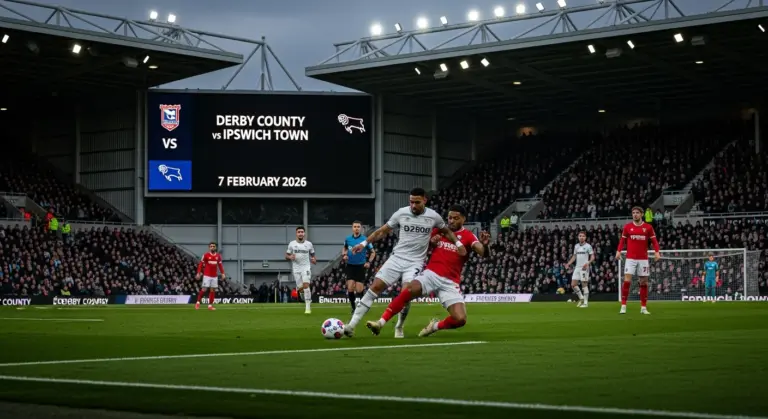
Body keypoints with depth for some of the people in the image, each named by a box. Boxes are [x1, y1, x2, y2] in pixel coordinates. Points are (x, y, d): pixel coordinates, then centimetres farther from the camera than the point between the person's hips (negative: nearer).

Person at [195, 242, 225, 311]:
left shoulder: (218, 256, 7)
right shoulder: (206, 255, -5)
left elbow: (220, 265, 13)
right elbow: (200, 264, -3)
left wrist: (222, 273, 5)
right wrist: (198, 273, -10)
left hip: (214, 276, 4)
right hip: (207, 275, -4)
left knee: (213, 290, 3)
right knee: (204, 289, -8)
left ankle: (210, 305, 8)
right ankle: (198, 302, 7)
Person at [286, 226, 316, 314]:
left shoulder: (309, 244, 5)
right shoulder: (292, 244, 4)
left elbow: (312, 254, 15)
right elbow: (286, 256, 8)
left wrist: (314, 259, -7)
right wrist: (290, 257, -15)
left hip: (306, 267, -1)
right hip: (296, 268, 1)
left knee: (306, 285, -17)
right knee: (300, 287, -2)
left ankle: (308, 307, -16)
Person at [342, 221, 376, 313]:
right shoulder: (348, 239, 3)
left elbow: (373, 253, 3)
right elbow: (345, 249, 23)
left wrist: (369, 262, -11)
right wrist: (344, 255, 2)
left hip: (360, 266, -2)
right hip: (350, 266, 2)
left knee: (359, 290, -5)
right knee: (350, 289, -8)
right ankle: (353, 308, 8)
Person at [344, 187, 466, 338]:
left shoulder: (433, 216, -2)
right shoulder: (401, 213, -2)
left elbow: (447, 231, 17)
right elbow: (382, 231, 6)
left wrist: (458, 243, 1)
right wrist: (364, 243, -2)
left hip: (415, 262, -1)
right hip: (397, 258, 1)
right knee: (374, 287, -10)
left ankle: (399, 328, 7)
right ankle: (352, 325, -9)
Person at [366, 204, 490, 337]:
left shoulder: (468, 236, 1)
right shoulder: (439, 230, 10)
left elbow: (483, 253, -14)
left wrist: (484, 245, -38)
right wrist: (431, 242, -3)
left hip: (450, 282, -1)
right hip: (431, 274, 1)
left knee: (460, 320, -16)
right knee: (408, 291, -29)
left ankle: (435, 326, 14)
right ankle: (380, 323, -26)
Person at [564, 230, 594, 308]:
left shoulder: (588, 246, -4)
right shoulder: (576, 246, 13)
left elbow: (592, 257, -6)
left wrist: (587, 263, -22)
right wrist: (568, 264, 10)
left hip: (584, 268, -6)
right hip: (577, 267, 6)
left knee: (584, 284, -4)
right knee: (573, 284, 0)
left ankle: (586, 302, 1)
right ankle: (581, 298, 18)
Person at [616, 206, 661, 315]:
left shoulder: (648, 227, 2)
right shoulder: (627, 226, 4)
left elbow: (654, 241, 4)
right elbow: (622, 240, 7)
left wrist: (657, 252, -12)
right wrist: (618, 251, -7)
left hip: (643, 259, 1)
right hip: (630, 258, -1)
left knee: (644, 282, 4)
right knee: (627, 280, -12)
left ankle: (643, 308, 12)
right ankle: (623, 306, -7)